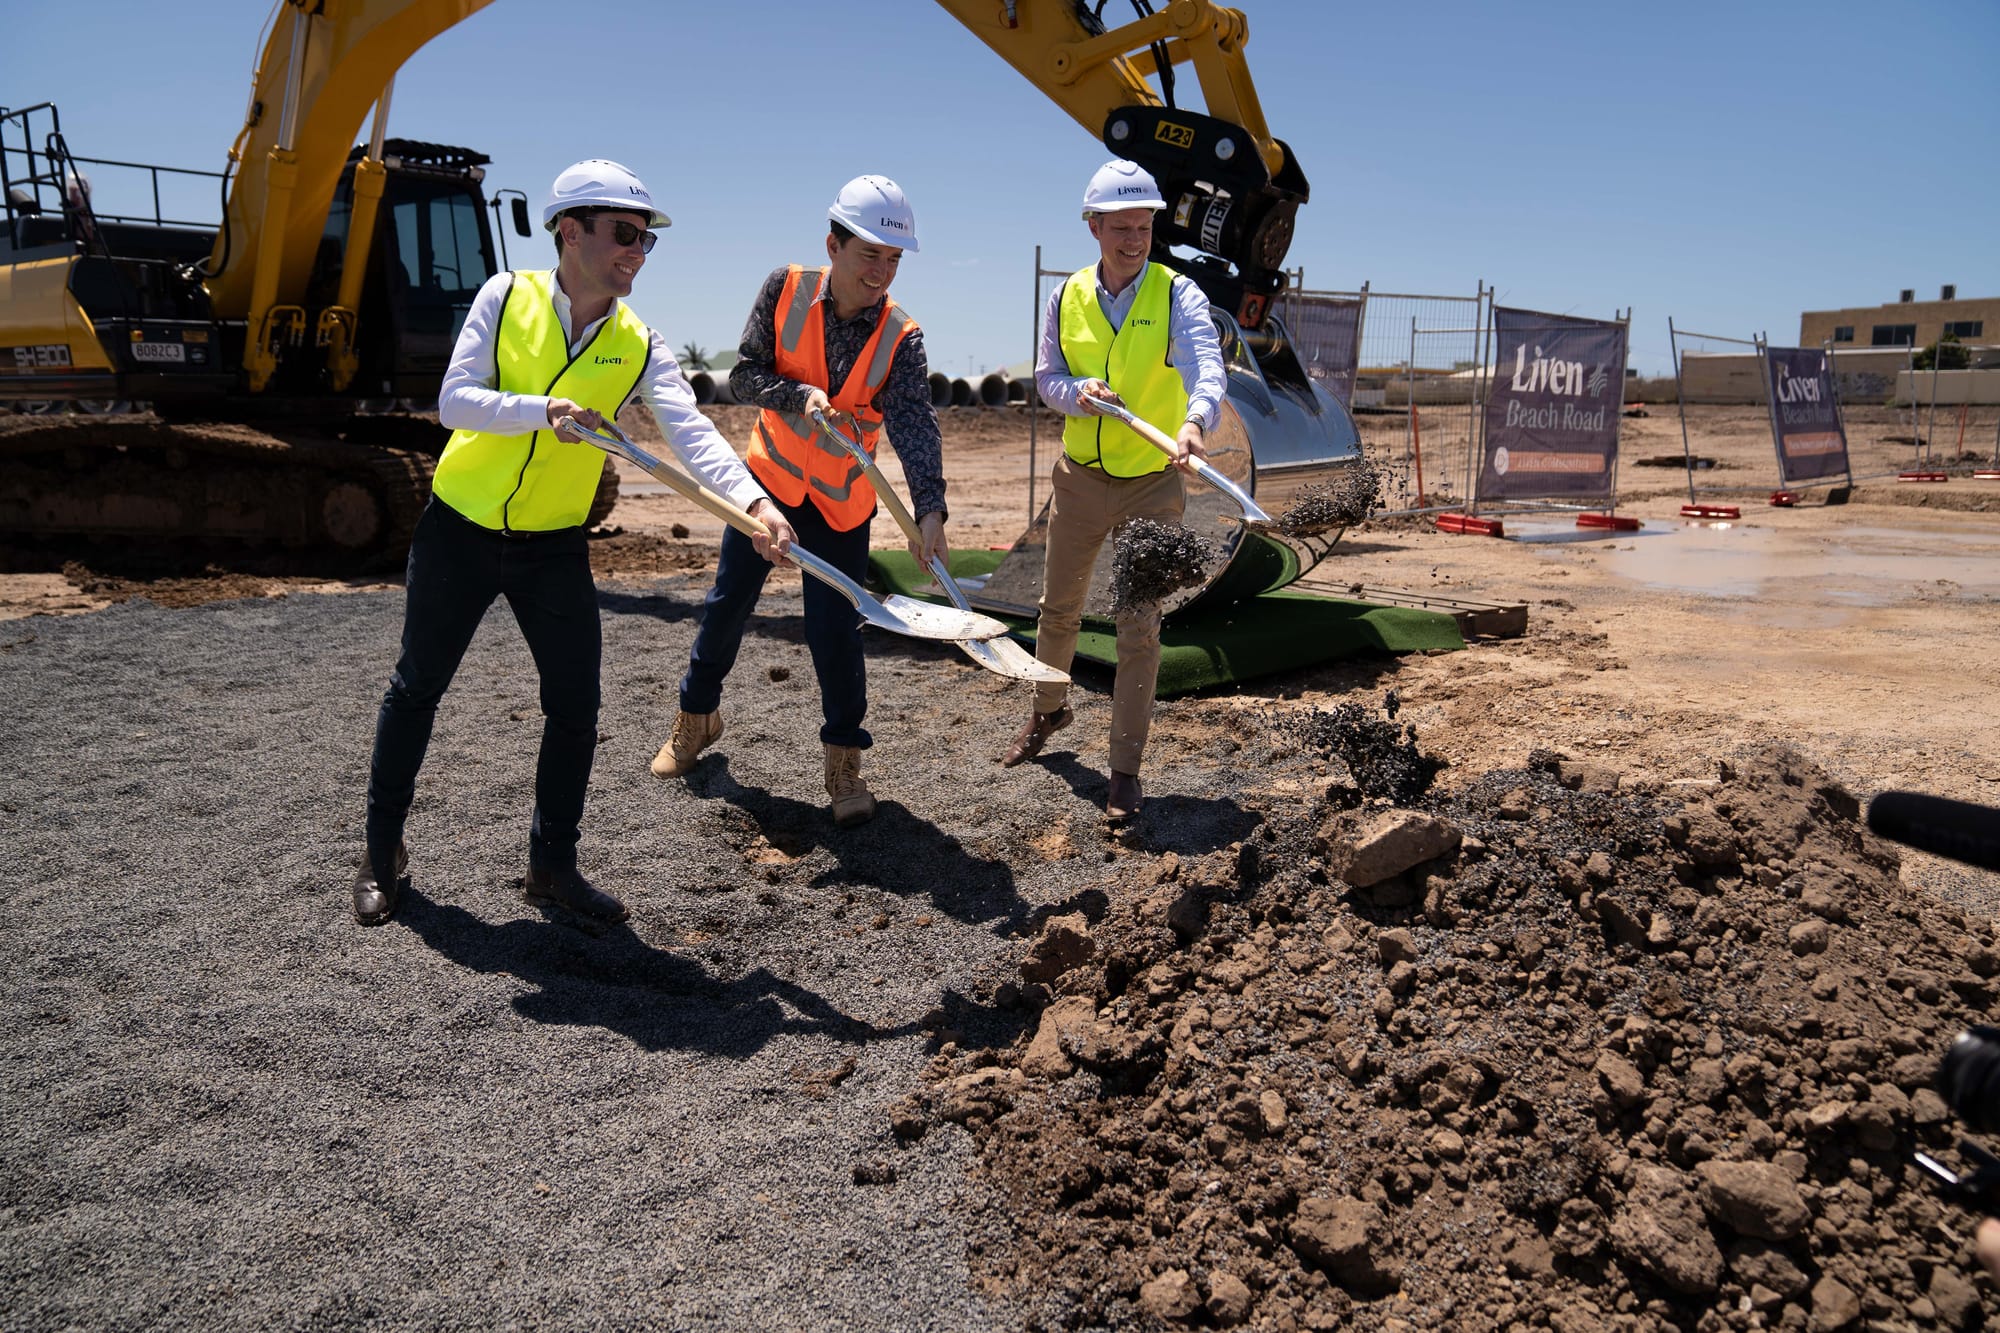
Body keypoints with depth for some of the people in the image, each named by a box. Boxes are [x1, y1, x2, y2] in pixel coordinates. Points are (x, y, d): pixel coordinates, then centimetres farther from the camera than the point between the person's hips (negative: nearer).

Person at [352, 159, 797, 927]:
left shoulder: (639, 347, -5)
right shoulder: (506, 298, -8)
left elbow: (692, 432, -20)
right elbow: (455, 401, -16)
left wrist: (751, 499, -38)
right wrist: (542, 411, -33)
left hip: (554, 547, 2)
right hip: (459, 527, -1)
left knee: (576, 706, 0)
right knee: (417, 688, 11)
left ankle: (552, 864, 19)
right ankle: (383, 851, 30)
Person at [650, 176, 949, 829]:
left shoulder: (900, 338, -17)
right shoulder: (786, 289, -13)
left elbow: (916, 424, -30)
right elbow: (743, 374, -11)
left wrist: (929, 508, -45)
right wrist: (798, 395, -31)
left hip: (842, 501, -1)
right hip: (770, 477, 2)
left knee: (834, 628, -4)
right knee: (728, 603, 11)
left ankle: (844, 762, 11)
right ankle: (697, 714, 35)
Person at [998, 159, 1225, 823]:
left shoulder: (1177, 295, -10)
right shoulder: (1066, 298, 1)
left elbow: (1207, 367, -27)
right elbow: (1046, 378, 9)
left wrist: (1194, 421, -48)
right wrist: (1079, 391, -15)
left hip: (1151, 485, -3)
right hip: (1080, 477, 4)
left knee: (1139, 629, -4)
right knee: (1058, 609, 17)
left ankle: (1124, 769, 7)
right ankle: (1048, 711, 45)